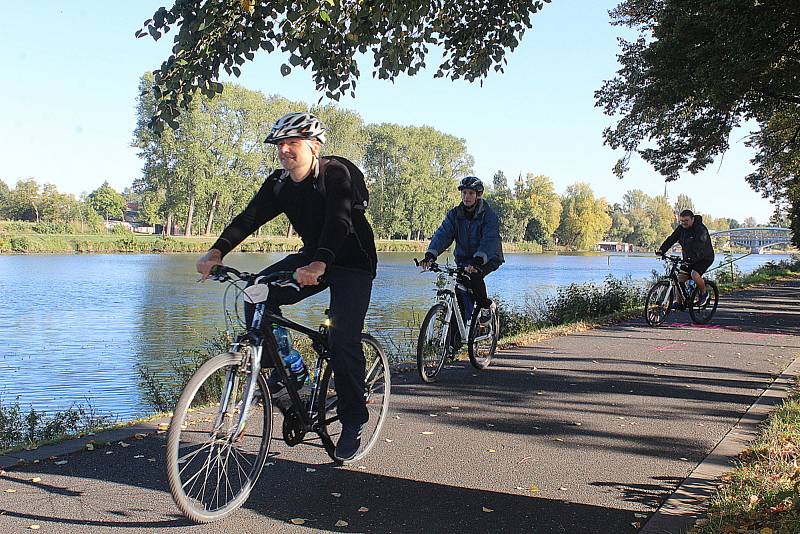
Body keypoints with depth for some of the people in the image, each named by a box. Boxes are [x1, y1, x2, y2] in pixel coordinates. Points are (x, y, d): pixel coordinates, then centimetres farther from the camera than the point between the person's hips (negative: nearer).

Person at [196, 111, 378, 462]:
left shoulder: (336, 173, -21)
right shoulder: (279, 183, -2)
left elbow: (338, 221, -37)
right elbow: (249, 218, -14)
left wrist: (318, 265, -55)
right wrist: (216, 252, -31)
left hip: (352, 261, -6)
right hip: (312, 256, 6)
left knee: (343, 339, -16)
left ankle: (353, 420, 3)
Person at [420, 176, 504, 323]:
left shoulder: (489, 215, -15)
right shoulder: (454, 214, -2)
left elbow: (490, 240, -30)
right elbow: (443, 234, -16)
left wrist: (478, 260, -49)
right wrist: (431, 254, -34)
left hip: (488, 259, -4)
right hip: (464, 259, 4)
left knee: (475, 276, -33)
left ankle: (485, 306, -8)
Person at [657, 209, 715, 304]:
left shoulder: (701, 229, -22)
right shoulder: (681, 228, -1)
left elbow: (699, 247, -35)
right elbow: (671, 239, -9)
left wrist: (692, 258, -50)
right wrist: (662, 250, -25)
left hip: (704, 258, -7)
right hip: (688, 259, 7)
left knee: (695, 274, -29)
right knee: (680, 277, -4)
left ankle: (704, 293, -3)